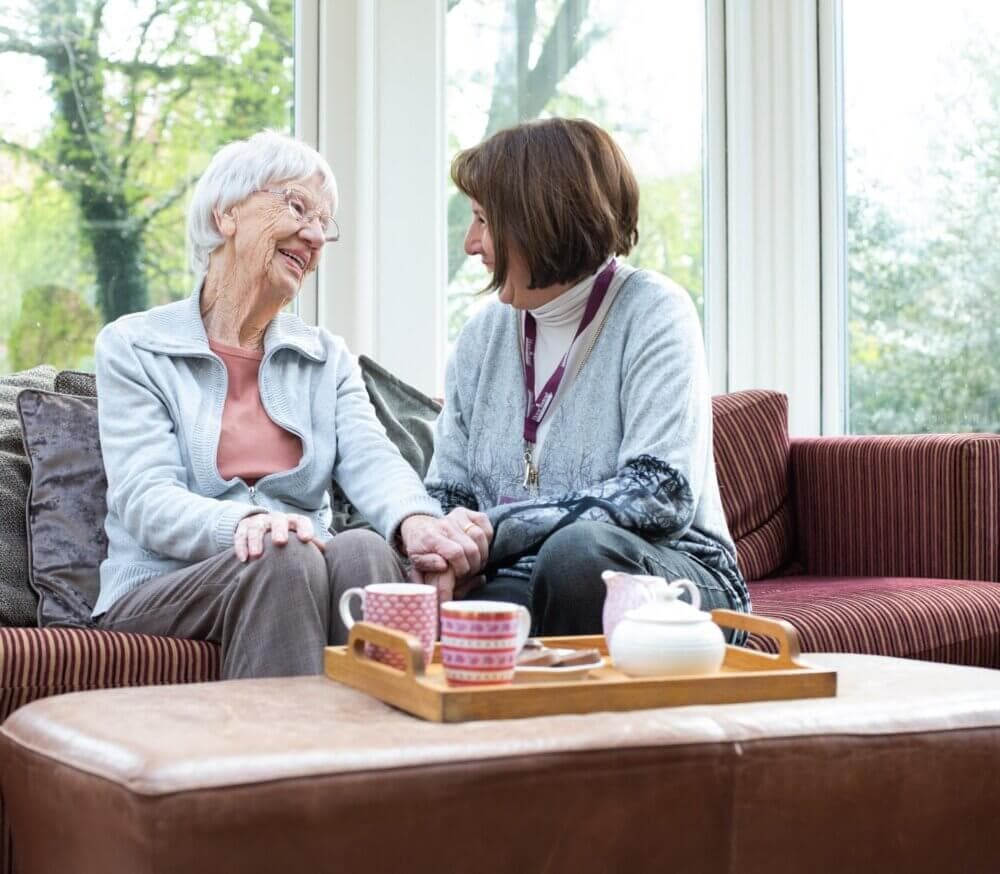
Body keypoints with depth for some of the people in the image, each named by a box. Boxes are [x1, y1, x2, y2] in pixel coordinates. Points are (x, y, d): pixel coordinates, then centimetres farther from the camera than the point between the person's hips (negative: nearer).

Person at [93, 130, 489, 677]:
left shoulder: (328, 359, 19)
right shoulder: (133, 347, 6)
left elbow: (370, 460, -2)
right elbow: (145, 499, -9)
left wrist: (416, 521, -27)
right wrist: (243, 522, -32)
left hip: (299, 576, 3)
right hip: (158, 594, -3)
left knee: (366, 551, -30)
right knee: (283, 559, -34)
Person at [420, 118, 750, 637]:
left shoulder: (651, 311, -5)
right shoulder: (484, 332, 12)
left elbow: (663, 494, -16)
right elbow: (446, 493, 13)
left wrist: (493, 531, -19)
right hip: (523, 580, 3)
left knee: (579, 549, -36)